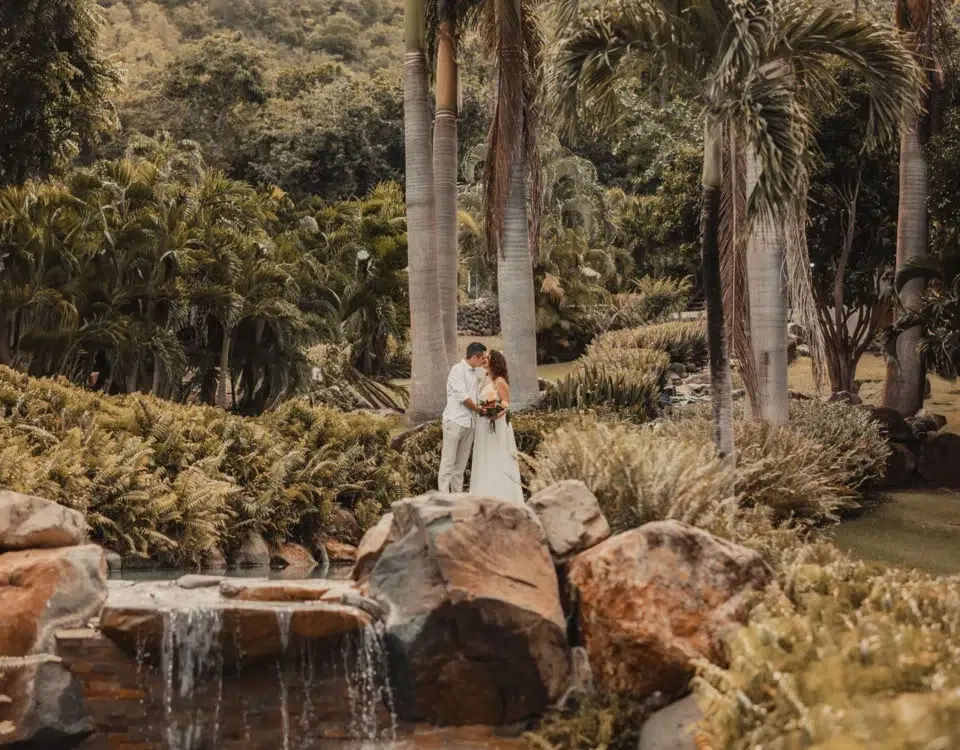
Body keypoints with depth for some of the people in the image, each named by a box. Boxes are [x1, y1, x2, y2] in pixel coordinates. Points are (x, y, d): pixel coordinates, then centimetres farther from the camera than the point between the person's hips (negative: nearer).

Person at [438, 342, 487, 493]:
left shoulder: (476, 372, 15)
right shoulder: (458, 369, -8)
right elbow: (463, 396, -13)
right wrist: (478, 409, -1)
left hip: (470, 422, 7)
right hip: (455, 420, -7)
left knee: (461, 463, 7)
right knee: (448, 461, -6)